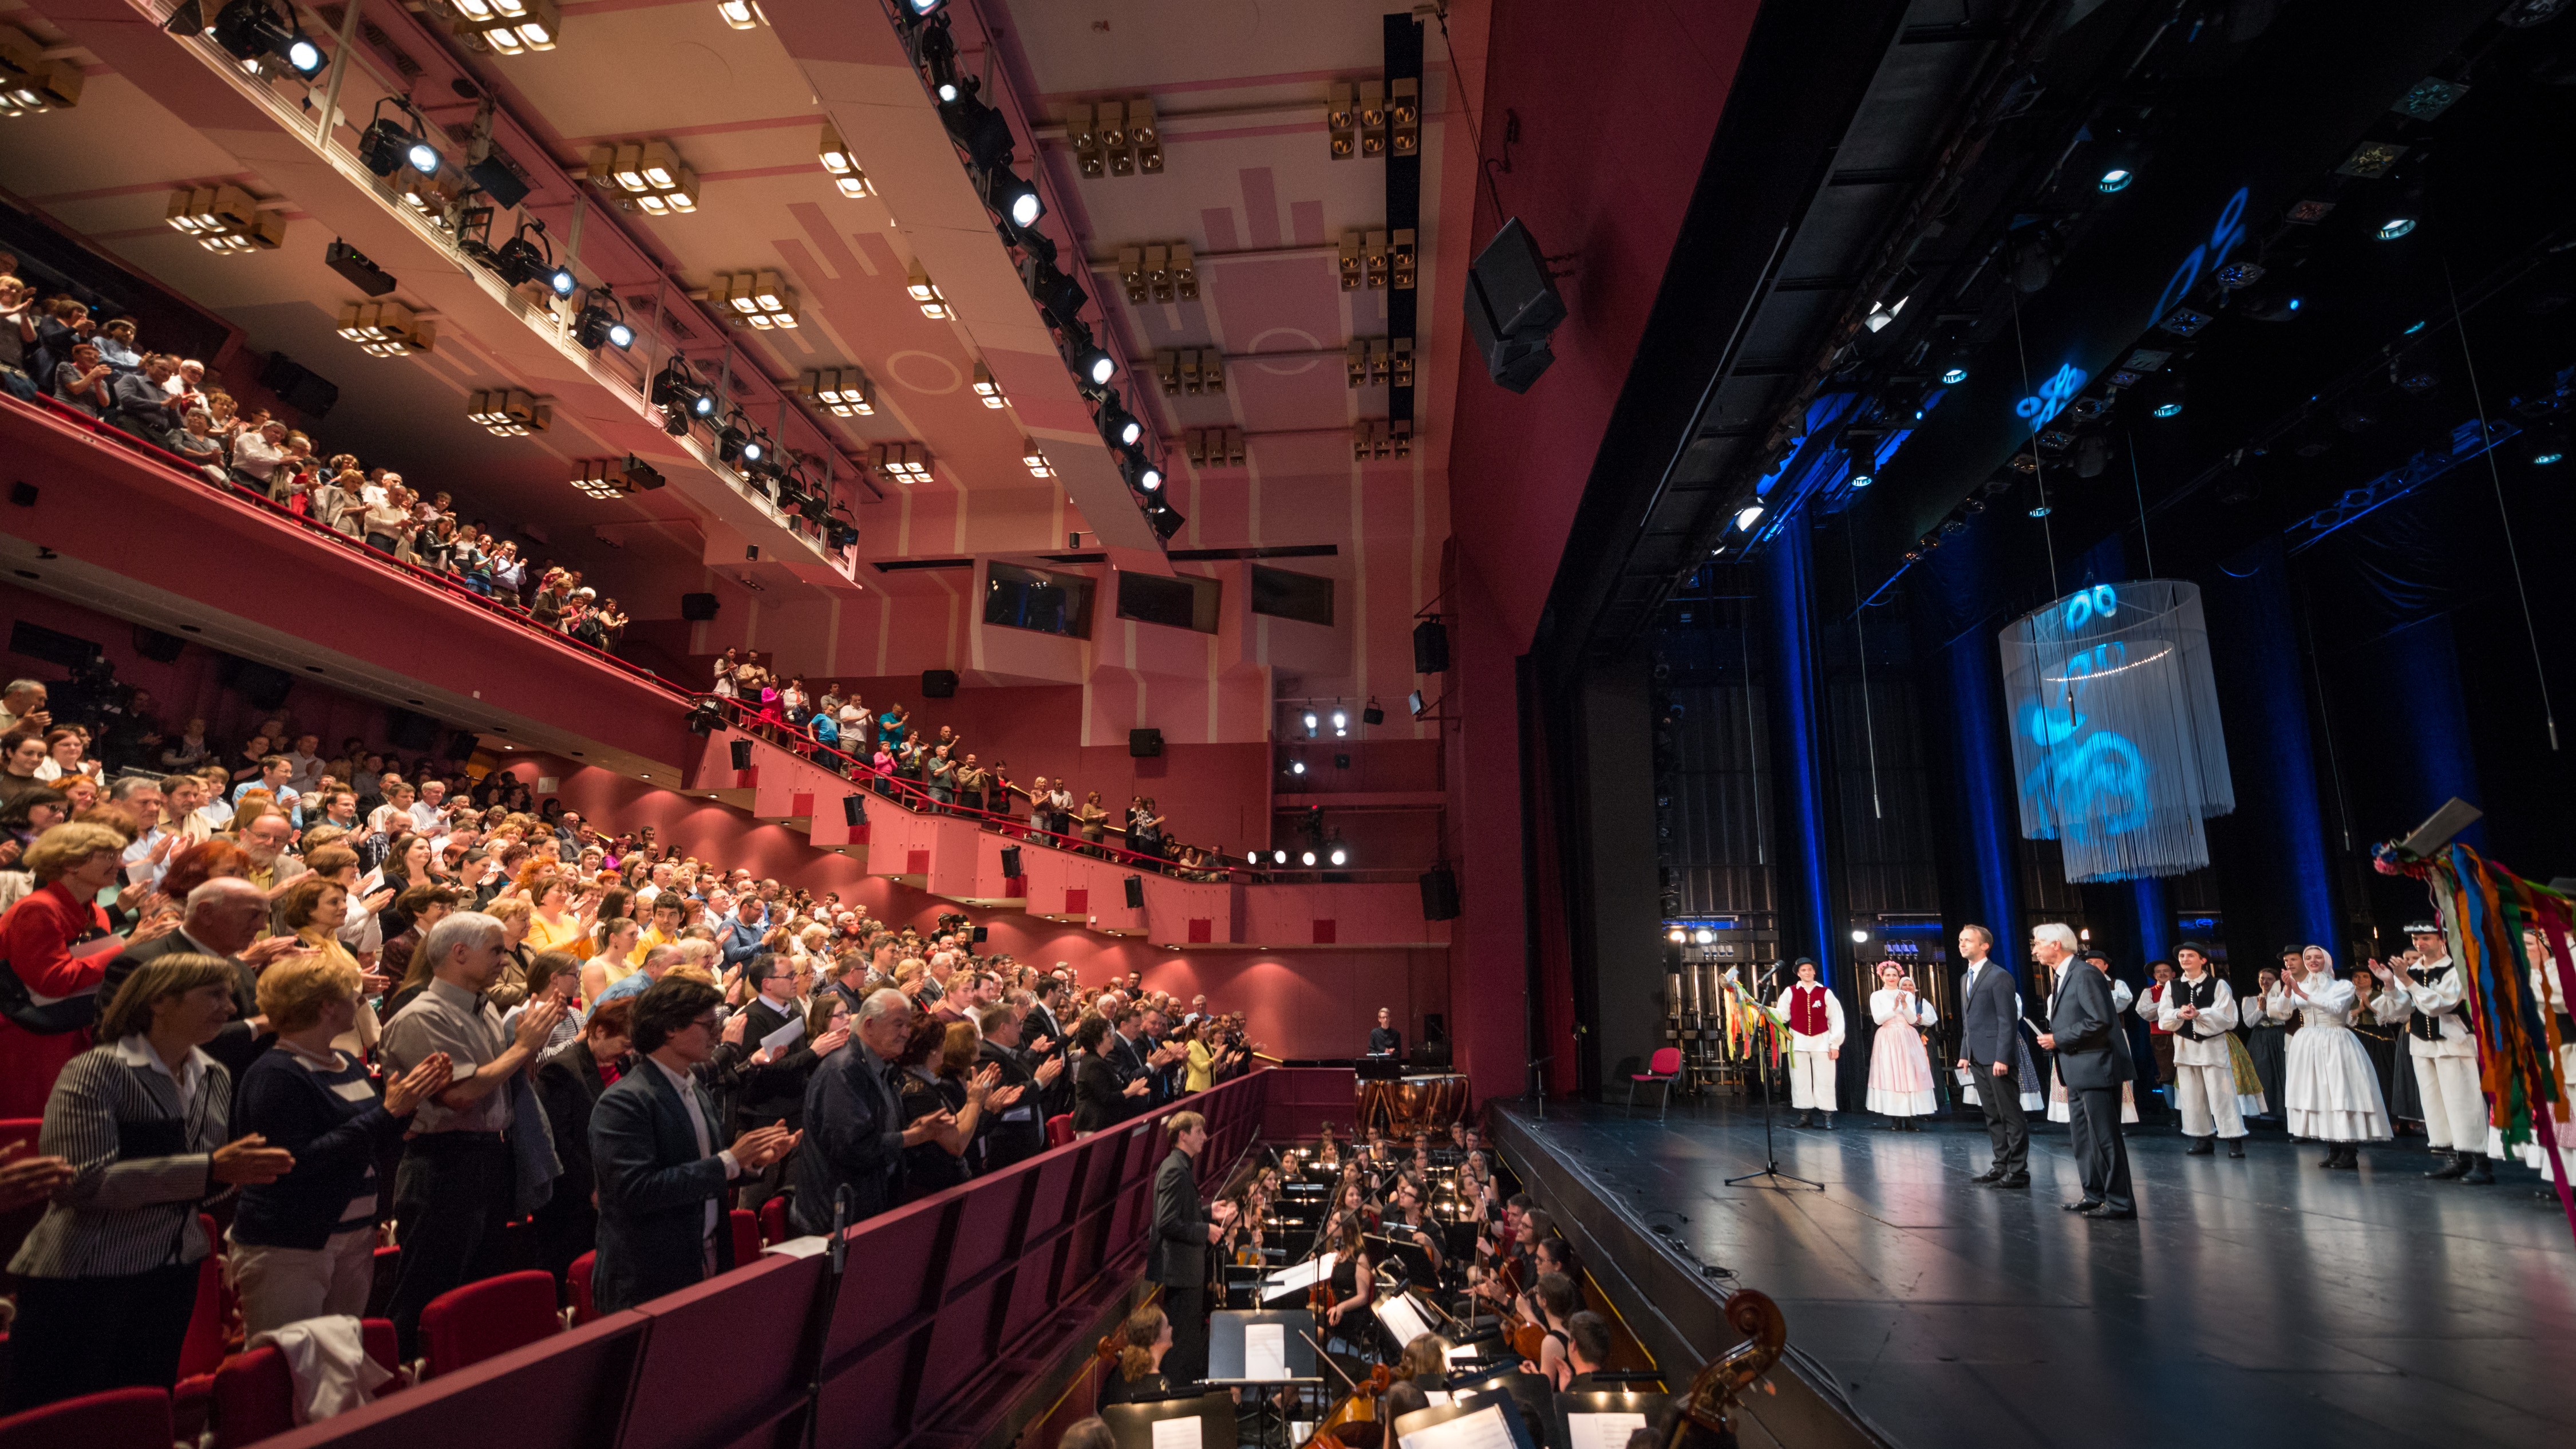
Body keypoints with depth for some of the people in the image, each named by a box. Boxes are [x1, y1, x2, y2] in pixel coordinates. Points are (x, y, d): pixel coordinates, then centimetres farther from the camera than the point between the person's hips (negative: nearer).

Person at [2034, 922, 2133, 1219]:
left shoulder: (2085, 975, -16)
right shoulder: (2065, 977, 15)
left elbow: (2100, 1021, -24)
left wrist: (2059, 1039, -18)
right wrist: (2052, 1036, 5)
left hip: (2096, 1069, -11)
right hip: (2079, 1072, 11)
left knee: (2105, 1137, -4)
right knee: (2083, 1137, 16)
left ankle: (2119, 1202, 4)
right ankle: (2095, 1195, 26)